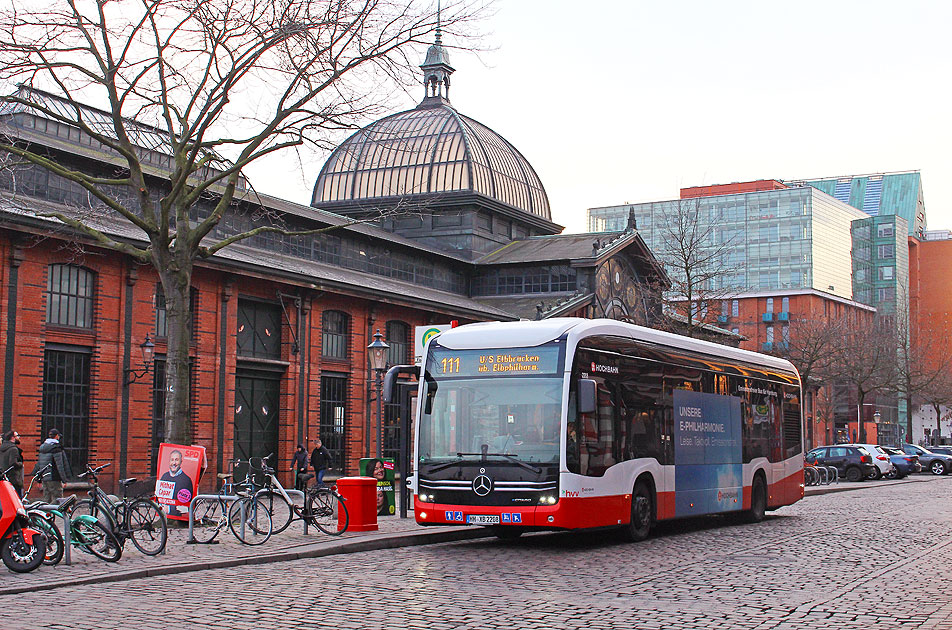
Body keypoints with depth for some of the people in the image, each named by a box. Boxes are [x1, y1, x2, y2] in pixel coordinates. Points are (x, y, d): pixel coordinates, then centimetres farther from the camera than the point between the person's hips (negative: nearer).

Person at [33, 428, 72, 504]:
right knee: (57, 499, -7)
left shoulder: (42, 447, 14)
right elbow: (59, 465, -16)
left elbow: (38, 464, 18)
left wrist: (38, 478, 24)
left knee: (46, 499, 12)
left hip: (44, 478, 8)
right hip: (54, 478, -8)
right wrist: (64, 480, -15)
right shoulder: (56, 448, -12)